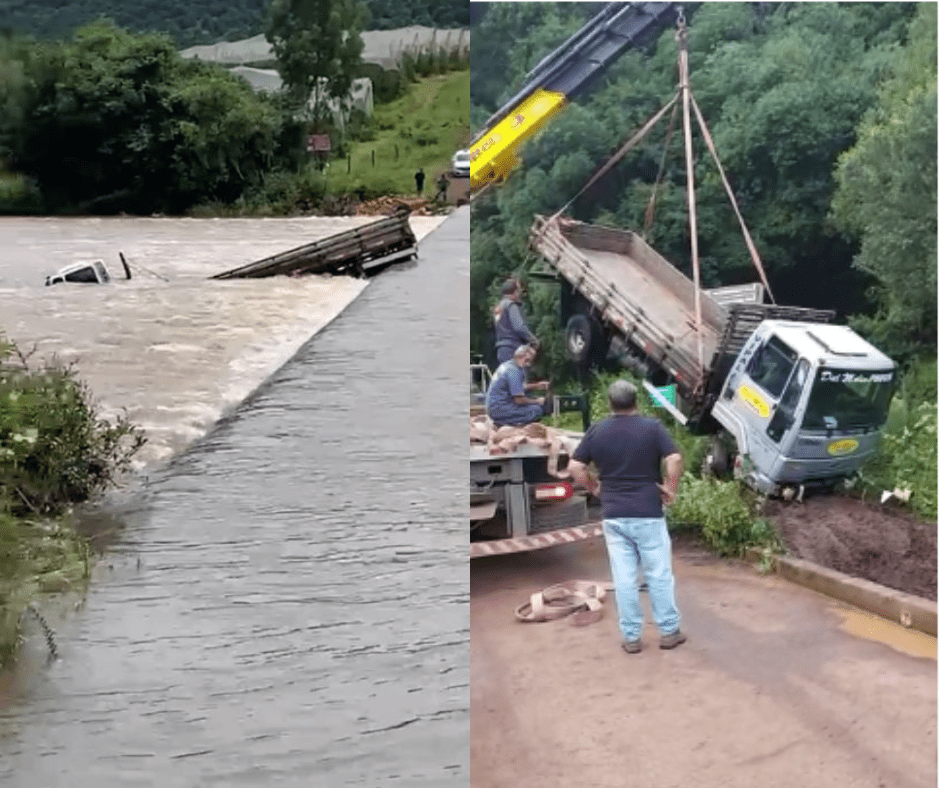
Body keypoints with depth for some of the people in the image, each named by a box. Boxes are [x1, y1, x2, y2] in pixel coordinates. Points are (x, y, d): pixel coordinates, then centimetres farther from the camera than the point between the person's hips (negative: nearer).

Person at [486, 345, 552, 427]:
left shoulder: (507, 365, 13)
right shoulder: (513, 371, -19)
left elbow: (518, 387, 31)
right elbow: (519, 400, -20)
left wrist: (537, 385, 27)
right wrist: (537, 401, -4)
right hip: (499, 410, -11)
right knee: (537, 410, -16)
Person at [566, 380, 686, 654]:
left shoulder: (596, 431, 2)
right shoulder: (652, 427, -5)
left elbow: (574, 467, -1)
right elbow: (674, 460, -16)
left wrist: (593, 487, 12)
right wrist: (671, 488, -3)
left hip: (613, 515, 2)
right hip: (648, 514, -2)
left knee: (623, 578, 7)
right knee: (659, 574, 9)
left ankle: (631, 637, 13)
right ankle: (669, 631, 18)